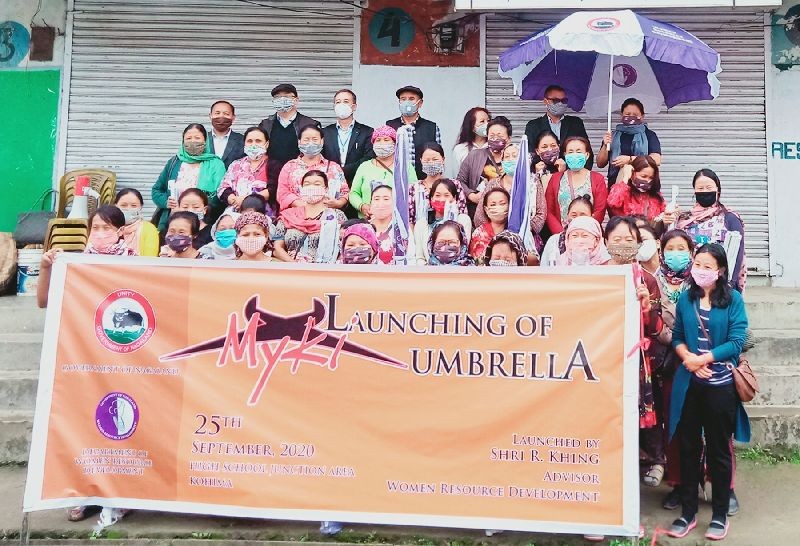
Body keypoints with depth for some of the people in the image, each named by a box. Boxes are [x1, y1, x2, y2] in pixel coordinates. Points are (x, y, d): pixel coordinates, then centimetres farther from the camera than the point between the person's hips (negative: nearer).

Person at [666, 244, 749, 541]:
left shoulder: (733, 299, -3)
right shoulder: (685, 299, 6)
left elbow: (737, 341, -10)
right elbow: (677, 337, 5)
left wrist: (703, 359, -15)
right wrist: (688, 358, -14)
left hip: (720, 383, -3)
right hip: (688, 383, 3)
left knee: (719, 450, 8)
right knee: (688, 447, 9)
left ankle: (720, 514, 22)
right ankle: (688, 512, 21)